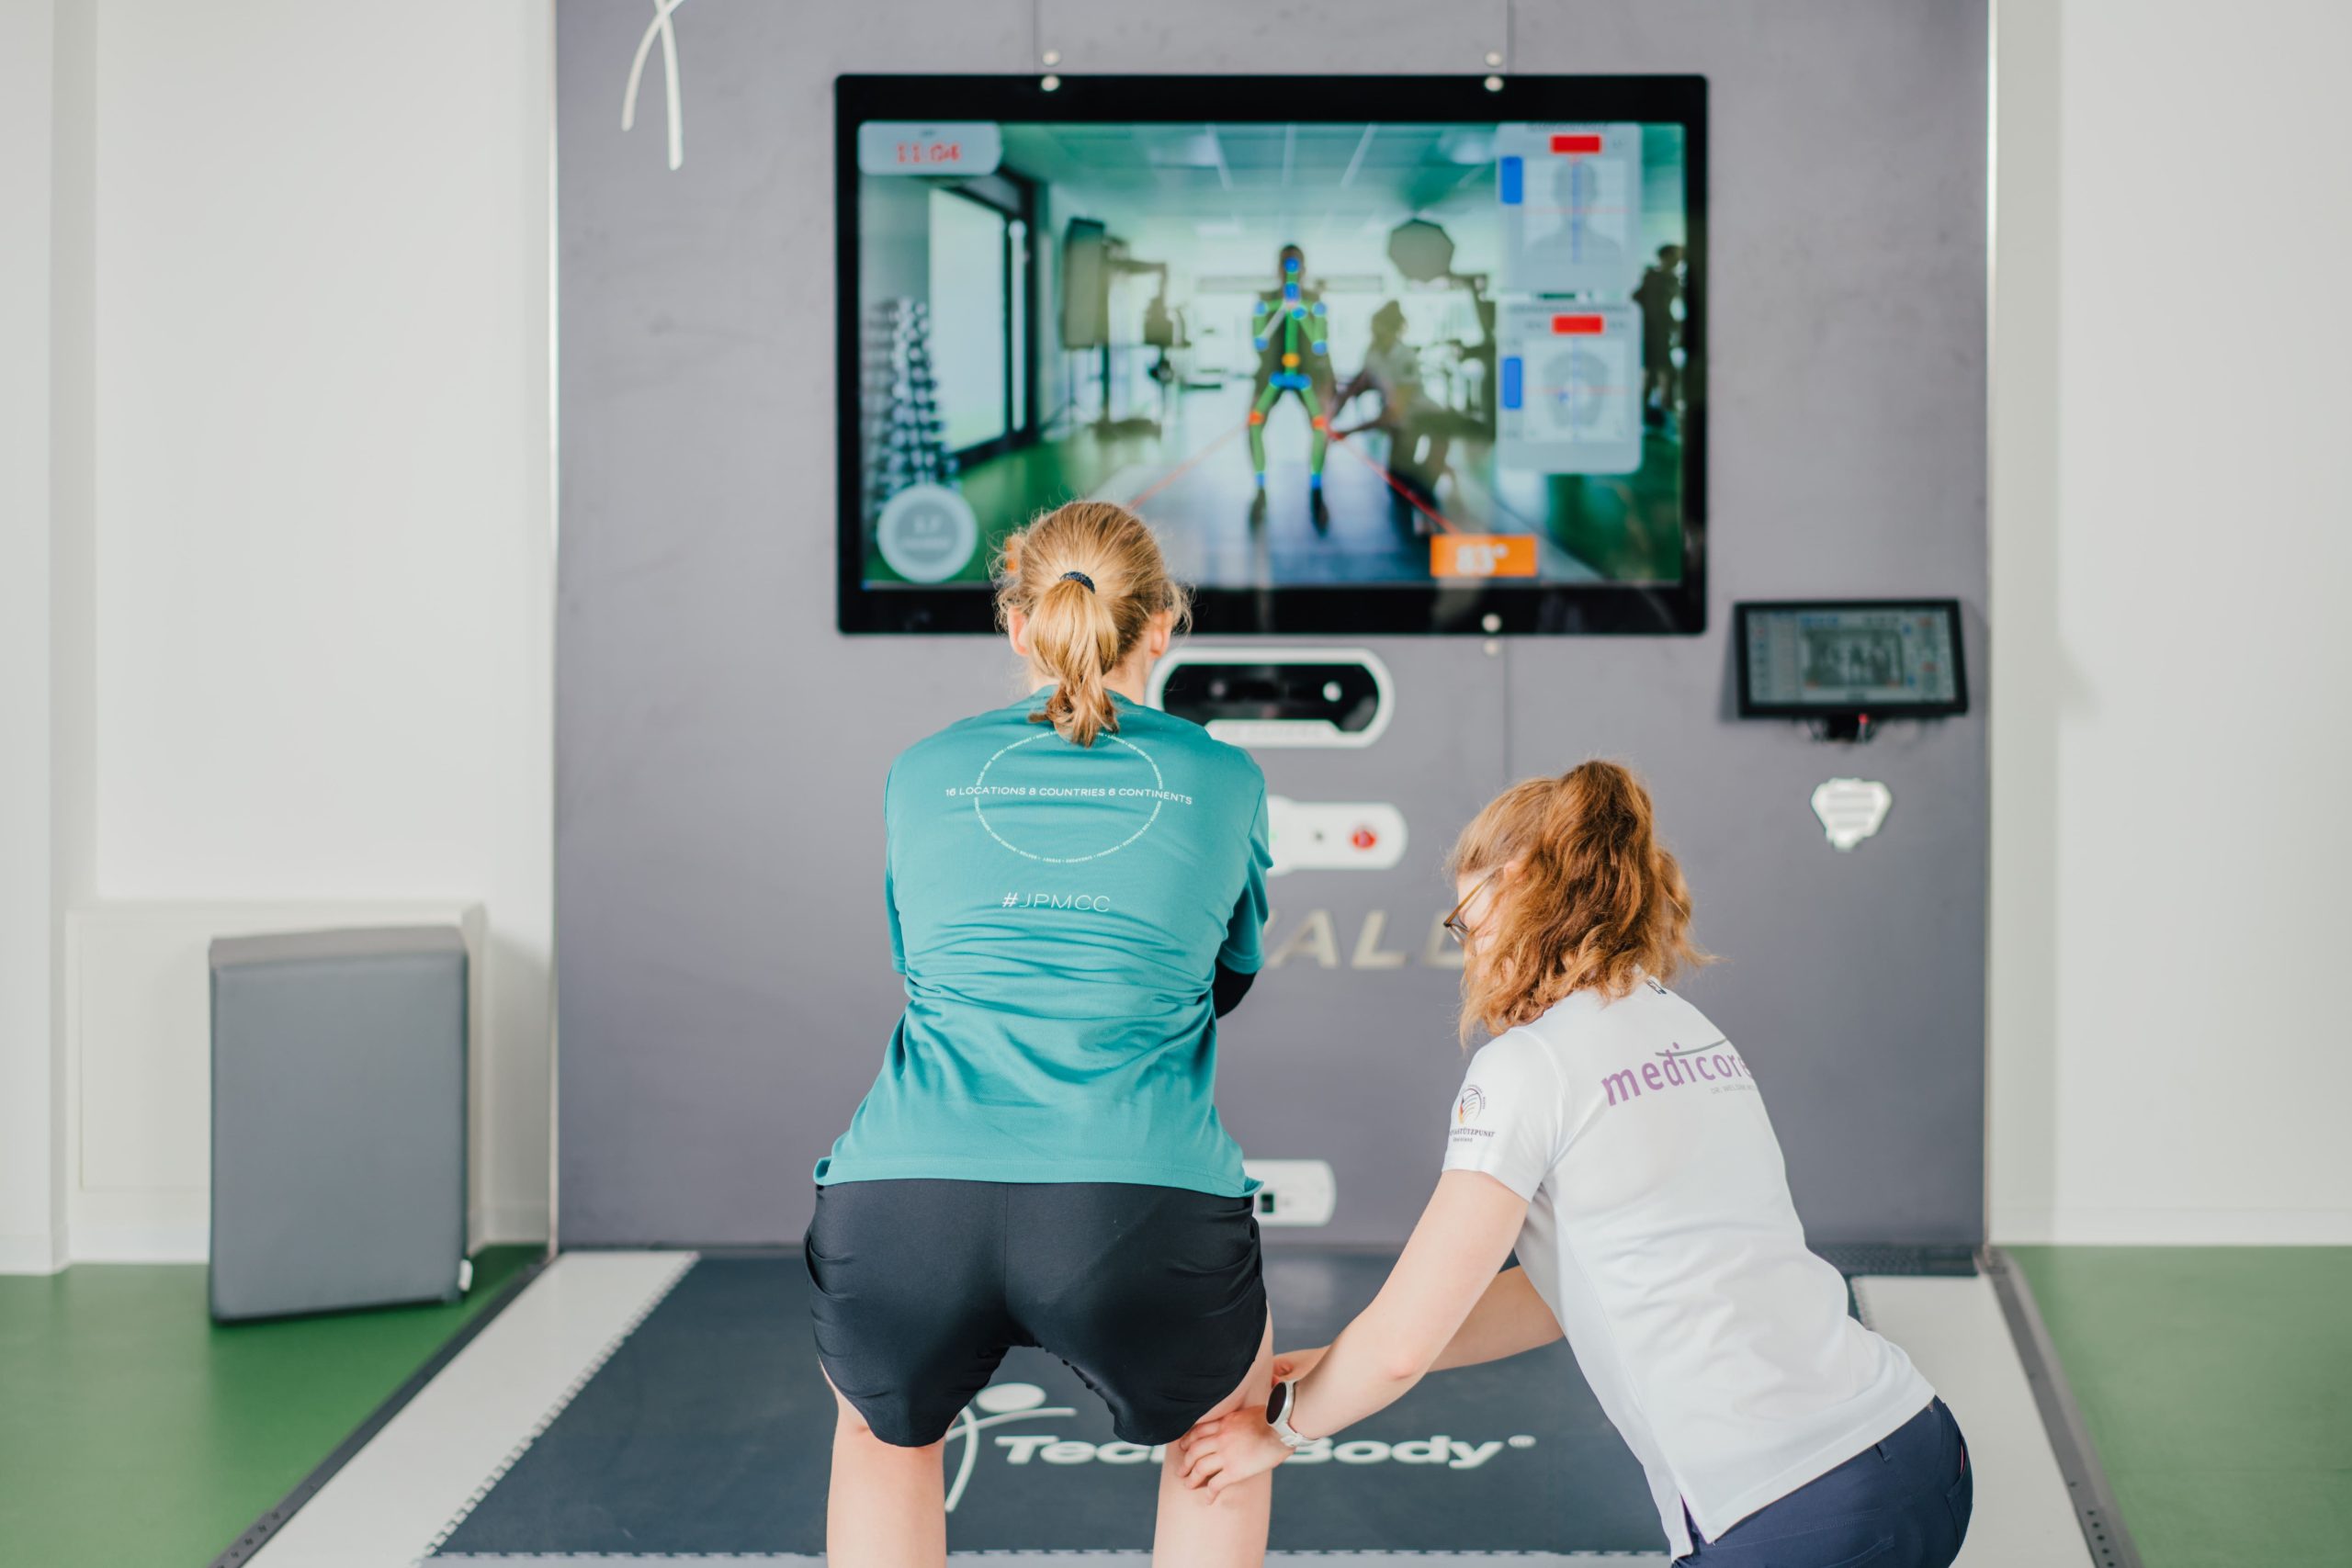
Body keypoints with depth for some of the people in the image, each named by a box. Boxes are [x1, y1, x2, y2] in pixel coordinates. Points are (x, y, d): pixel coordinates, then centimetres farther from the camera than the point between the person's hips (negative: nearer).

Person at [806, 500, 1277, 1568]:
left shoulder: (922, 774, 19)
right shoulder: (1224, 781, 16)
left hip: (903, 1199, 1)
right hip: (1141, 1202, -1)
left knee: (885, 1432, 35)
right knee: (1225, 1420, 33)